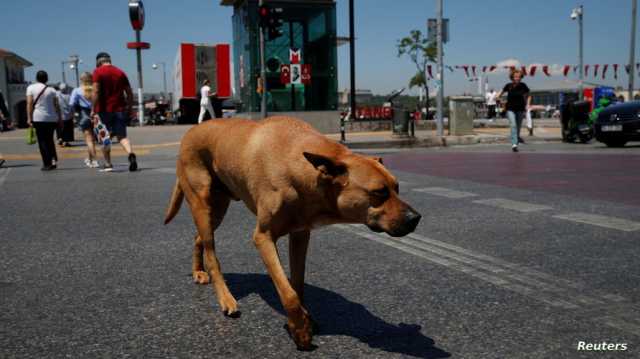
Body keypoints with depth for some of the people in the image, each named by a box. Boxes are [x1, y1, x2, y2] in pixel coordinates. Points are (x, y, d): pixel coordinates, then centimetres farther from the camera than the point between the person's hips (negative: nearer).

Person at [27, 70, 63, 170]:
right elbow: (57, 106, 4)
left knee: (42, 141, 1)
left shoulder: (31, 88, 1)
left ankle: (47, 164, -4)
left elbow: (29, 103, -7)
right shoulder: (51, 89, 8)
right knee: (50, 140, 17)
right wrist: (60, 119, 8)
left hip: (39, 118, -3)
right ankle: (54, 160, 5)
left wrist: (29, 118, -8)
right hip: (52, 118, 3)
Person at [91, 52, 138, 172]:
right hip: (120, 110, 3)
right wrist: (129, 109, 18)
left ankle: (108, 164, 14)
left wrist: (93, 111, -11)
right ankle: (131, 154, -23)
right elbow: (129, 93, 10)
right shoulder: (120, 72, 11)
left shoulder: (98, 72, -2)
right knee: (122, 136, 4)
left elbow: (96, 92, -13)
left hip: (104, 110, -3)